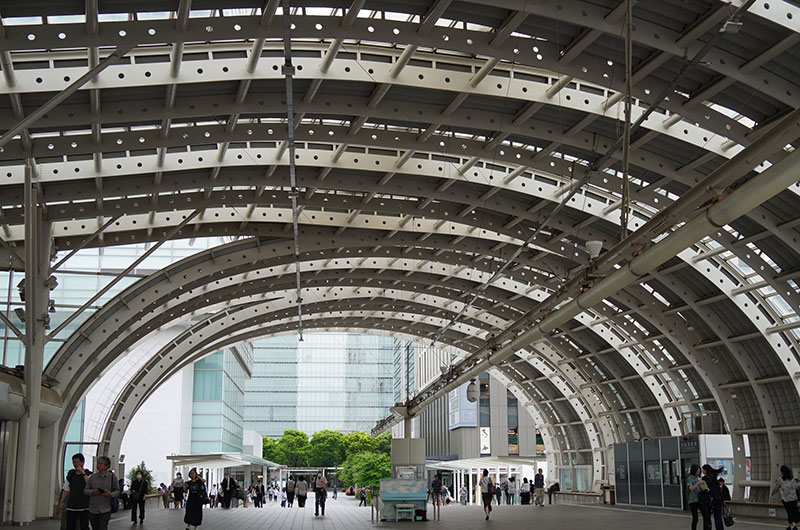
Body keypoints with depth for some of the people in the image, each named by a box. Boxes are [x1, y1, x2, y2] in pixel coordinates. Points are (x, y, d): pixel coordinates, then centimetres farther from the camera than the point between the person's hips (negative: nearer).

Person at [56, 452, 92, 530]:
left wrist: (83, 473, -18)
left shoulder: (88, 474, -1)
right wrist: (61, 503, 12)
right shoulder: (71, 474, 11)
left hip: (84, 507, -4)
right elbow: (65, 490, 16)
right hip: (71, 507, 4)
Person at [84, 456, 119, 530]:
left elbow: (117, 491, 4)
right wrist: (92, 492, -15)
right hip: (93, 509, 3)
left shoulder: (112, 477, 0)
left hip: (105, 510, -3)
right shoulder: (92, 477, 4)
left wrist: (110, 494, -17)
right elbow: (85, 490, 7)